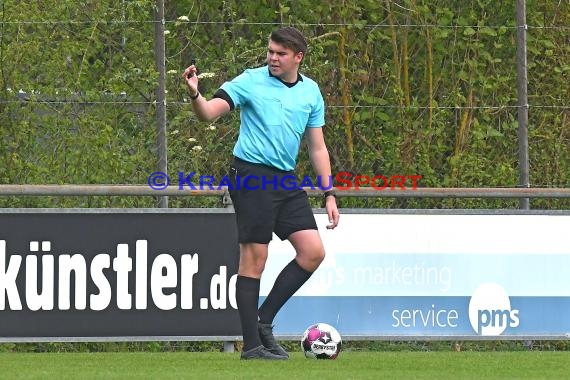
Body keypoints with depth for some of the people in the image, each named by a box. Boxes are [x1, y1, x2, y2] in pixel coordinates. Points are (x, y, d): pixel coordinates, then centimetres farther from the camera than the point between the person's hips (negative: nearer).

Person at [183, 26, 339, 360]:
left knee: (313, 251, -3)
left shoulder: (311, 92, 11)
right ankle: (252, 344, -2)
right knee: (254, 258, -6)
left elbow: (318, 147, 15)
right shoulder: (251, 81, -4)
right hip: (252, 175, -6)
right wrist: (195, 94, -33)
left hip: (286, 182, 6)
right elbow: (209, 113, -11)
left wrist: (329, 194, 11)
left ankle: (264, 320, 7)